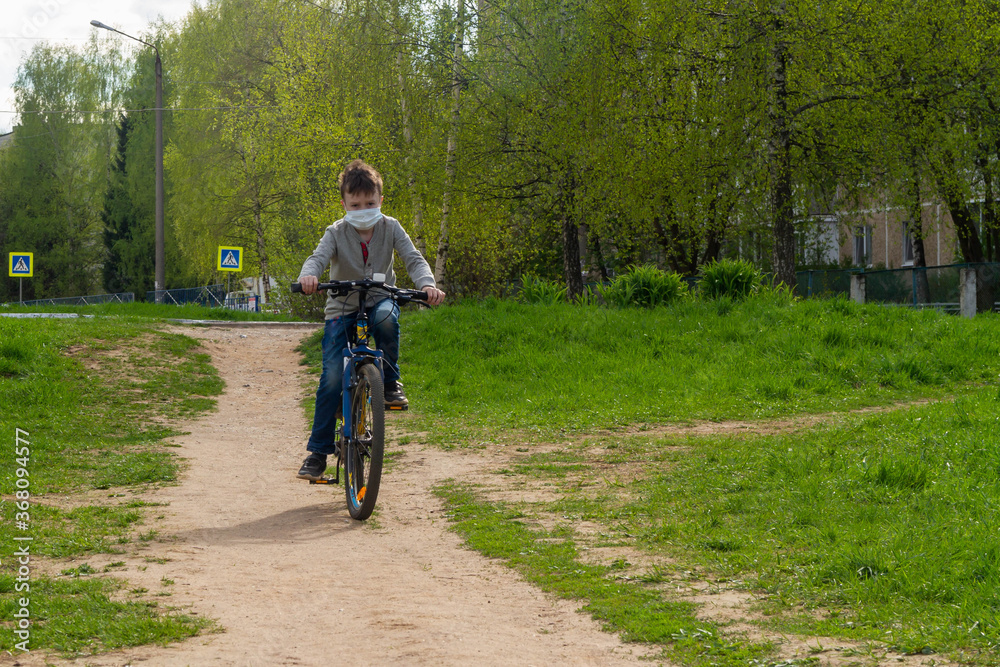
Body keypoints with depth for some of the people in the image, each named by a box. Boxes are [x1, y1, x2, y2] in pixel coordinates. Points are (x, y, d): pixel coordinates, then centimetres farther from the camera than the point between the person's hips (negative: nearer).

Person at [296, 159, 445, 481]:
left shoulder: (390, 228, -5)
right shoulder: (337, 232, -9)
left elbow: (414, 259, -15)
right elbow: (318, 257, -26)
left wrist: (427, 284, -37)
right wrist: (308, 275, -50)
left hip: (379, 301, 1)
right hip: (342, 308, 0)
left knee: (386, 316, -38)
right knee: (332, 377, -12)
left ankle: (390, 381, -14)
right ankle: (318, 451, -2)